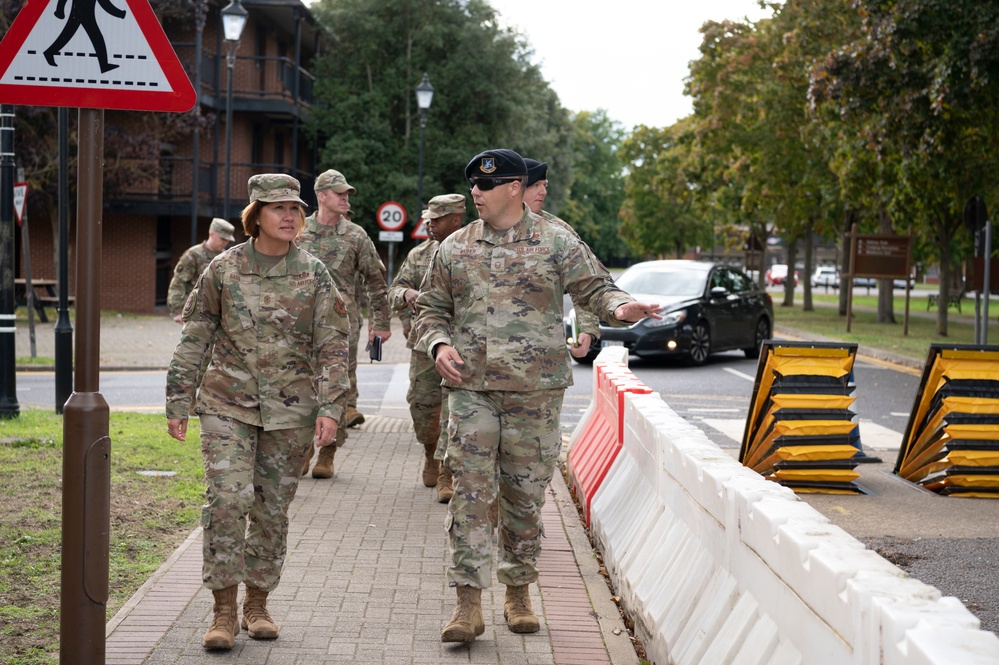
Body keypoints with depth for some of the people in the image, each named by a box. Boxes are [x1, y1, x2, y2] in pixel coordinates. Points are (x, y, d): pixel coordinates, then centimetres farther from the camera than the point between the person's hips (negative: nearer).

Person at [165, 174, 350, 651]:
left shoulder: (313, 274, 2)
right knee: (227, 498, -14)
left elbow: (333, 346, 1)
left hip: (290, 411, 1)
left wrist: (329, 407, -8)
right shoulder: (222, 269, 1)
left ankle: (257, 604, 22)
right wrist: (178, 404, 3)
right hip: (228, 405, -1)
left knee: (272, 508, 6)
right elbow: (193, 340, 5)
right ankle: (223, 611, -5)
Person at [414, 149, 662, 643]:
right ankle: (469, 603, -2)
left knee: (525, 497, 7)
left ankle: (518, 593, 23)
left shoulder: (557, 243, 3)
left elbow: (594, 287, 5)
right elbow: (431, 307, 17)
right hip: (469, 390, 1)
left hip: (535, 392, -1)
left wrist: (619, 307, -18)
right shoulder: (454, 249, 10)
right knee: (470, 493, -6)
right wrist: (438, 343, -3)